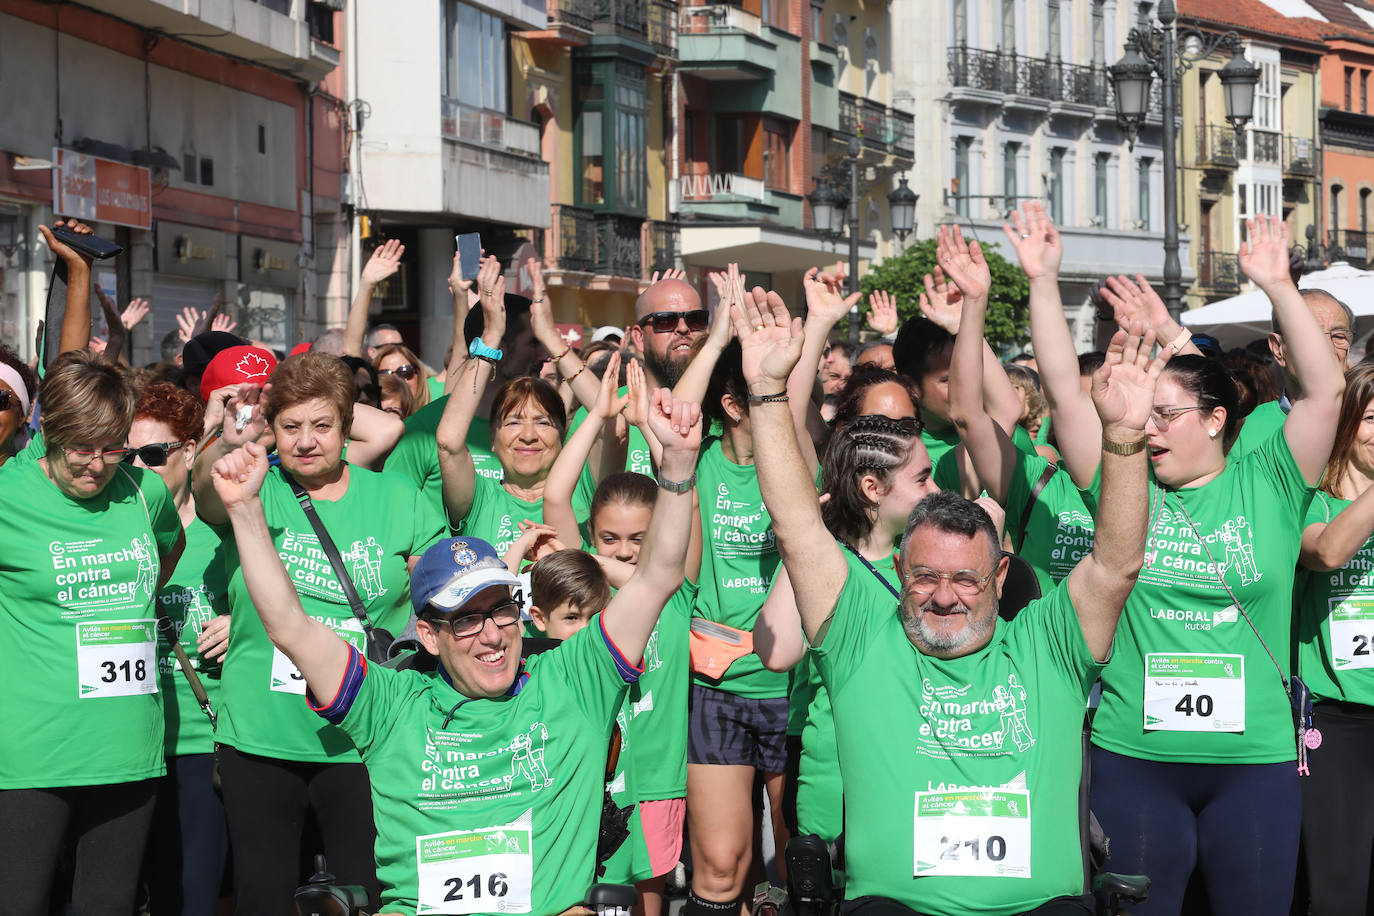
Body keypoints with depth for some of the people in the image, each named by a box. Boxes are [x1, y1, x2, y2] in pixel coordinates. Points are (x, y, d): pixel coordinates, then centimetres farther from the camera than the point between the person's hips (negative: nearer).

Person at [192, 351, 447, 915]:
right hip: (259, 737, 1)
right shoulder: (255, 491, 1)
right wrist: (228, 445, -42)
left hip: (364, 742, -1)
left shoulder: (397, 499, 3)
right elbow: (207, 492, -21)